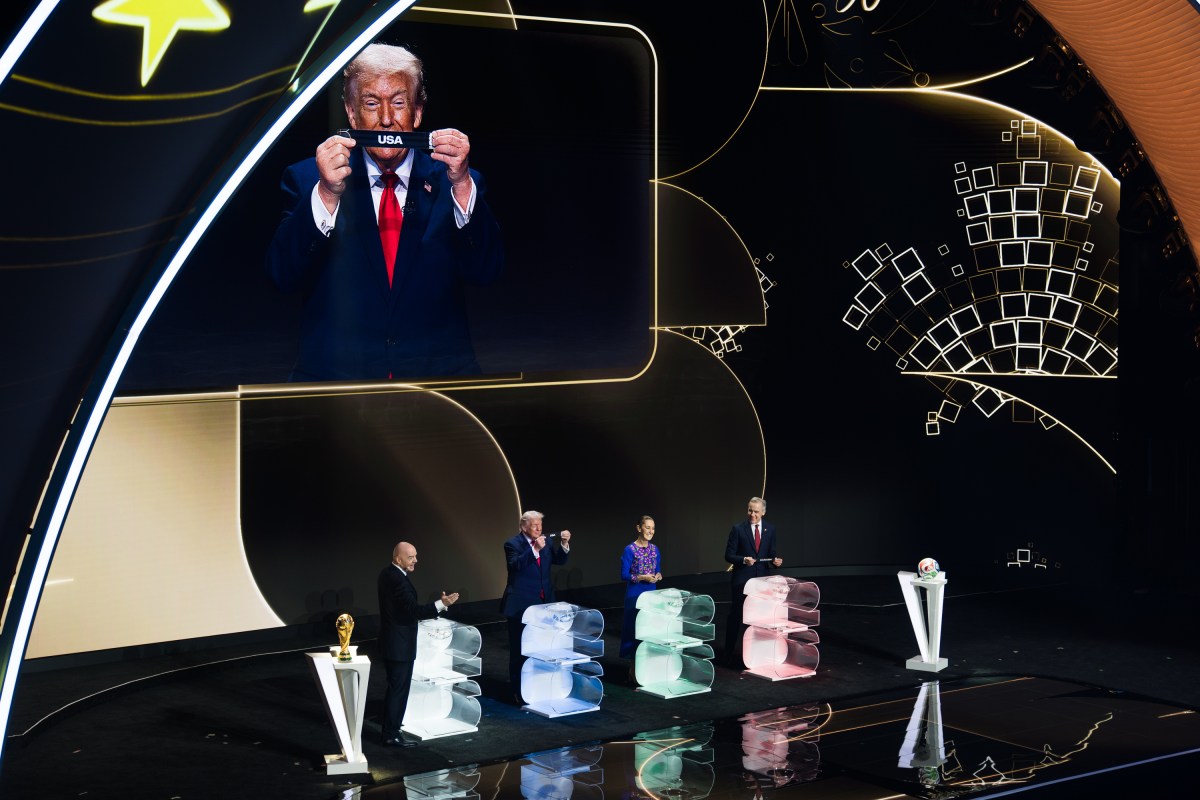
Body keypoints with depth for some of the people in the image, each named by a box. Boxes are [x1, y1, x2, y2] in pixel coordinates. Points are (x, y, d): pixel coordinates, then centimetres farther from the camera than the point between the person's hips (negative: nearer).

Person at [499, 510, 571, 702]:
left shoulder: (546, 541, 6)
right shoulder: (513, 544, -10)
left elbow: (560, 560, 2)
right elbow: (516, 565, -25)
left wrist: (564, 544, -16)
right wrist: (535, 548, -33)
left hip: (543, 603, 5)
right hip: (521, 605, -5)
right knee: (519, 650, 3)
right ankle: (518, 692, 10)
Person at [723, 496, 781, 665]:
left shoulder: (770, 529, 6)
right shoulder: (738, 529, -6)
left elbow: (770, 554, 13)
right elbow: (729, 555, -5)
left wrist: (775, 561, -9)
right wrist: (743, 560, -22)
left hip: (762, 578, 3)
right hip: (742, 579, -3)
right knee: (736, 616, 5)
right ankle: (731, 653, 14)